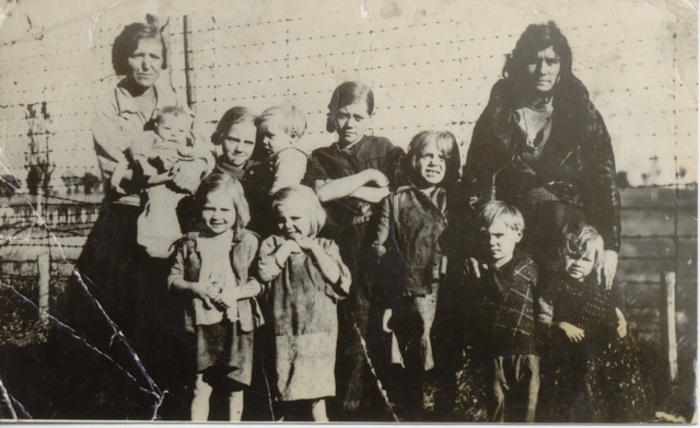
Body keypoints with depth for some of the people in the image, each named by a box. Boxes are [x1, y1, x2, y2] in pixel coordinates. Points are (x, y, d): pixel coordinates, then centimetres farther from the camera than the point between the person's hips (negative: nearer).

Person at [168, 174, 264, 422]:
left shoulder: (248, 243, -1)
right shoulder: (190, 244, 4)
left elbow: (259, 281, -3)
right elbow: (173, 278, 7)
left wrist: (235, 293, -19)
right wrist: (195, 288, -11)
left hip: (237, 323, -1)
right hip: (203, 321, 1)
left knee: (235, 386, 8)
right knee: (201, 385, 1)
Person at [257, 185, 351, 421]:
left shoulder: (325, 246, 6)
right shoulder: (272, 245, 5)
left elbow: (339, 278, -9)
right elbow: (265, 272, -14)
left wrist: (313, 248, -9)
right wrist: (287, 246, -10)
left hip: (318, 329, -1)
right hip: (284, 329, 1)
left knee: (315, 389, -2)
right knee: (284, 382, 10)